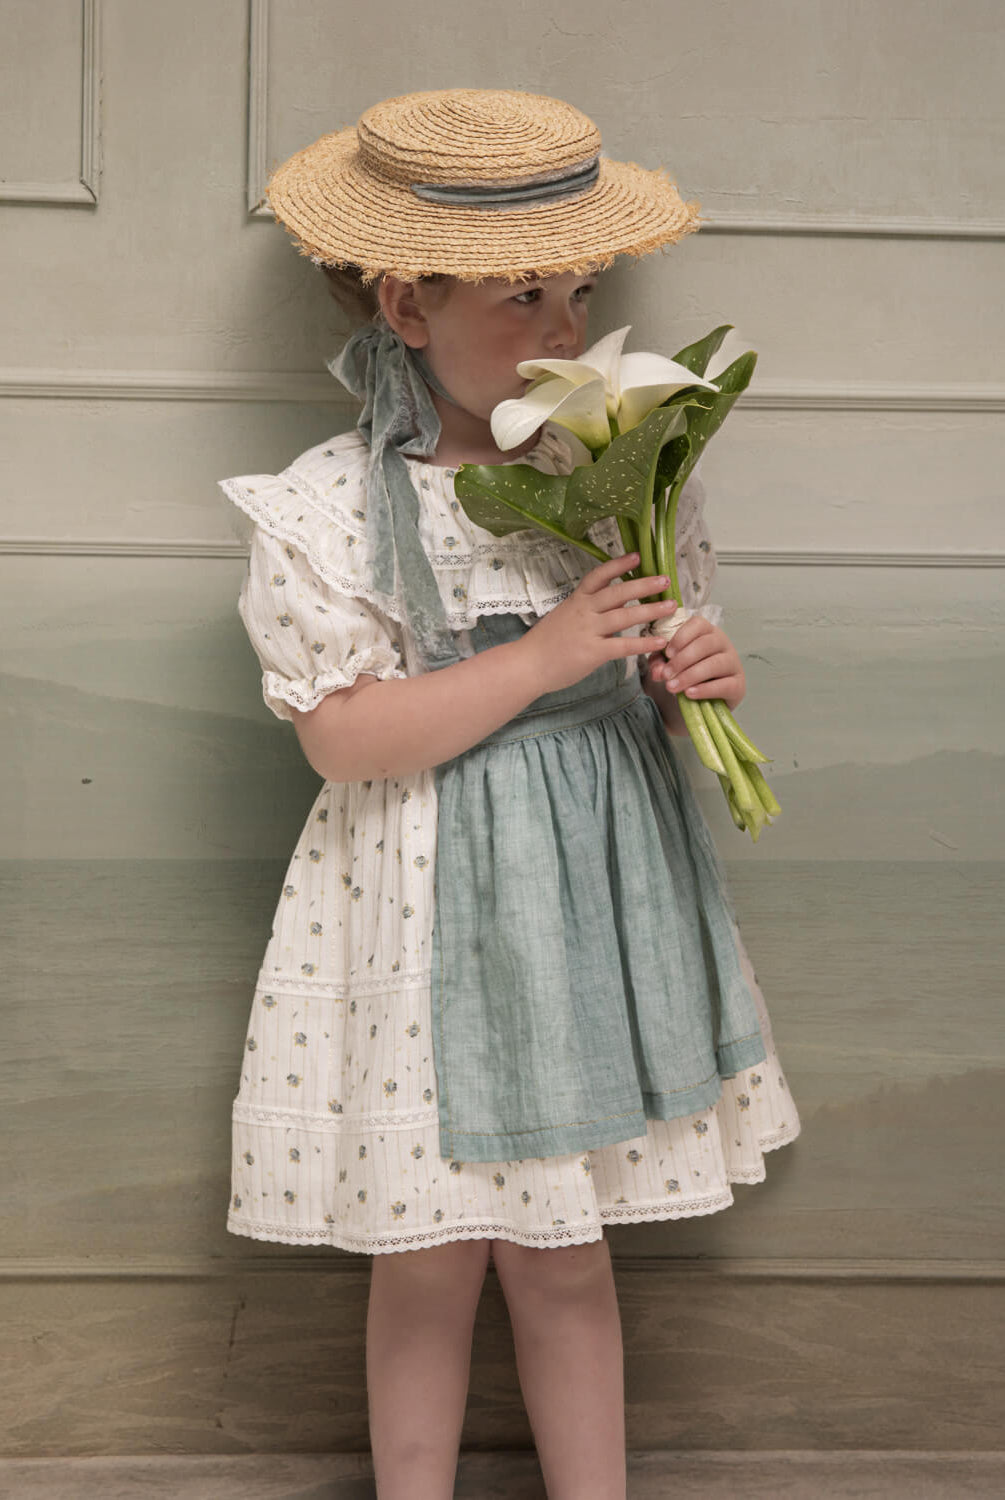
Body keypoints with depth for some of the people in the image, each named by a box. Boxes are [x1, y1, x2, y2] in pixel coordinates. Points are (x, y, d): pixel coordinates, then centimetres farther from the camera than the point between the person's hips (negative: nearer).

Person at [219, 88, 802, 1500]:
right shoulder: (329, 507, -10)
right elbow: (342, 737, -15)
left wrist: (701, 677, -10)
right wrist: (544, 656, -21)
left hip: (595, 903, 3)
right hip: (425, 920, -3)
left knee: (563, 1259, 14)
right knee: (432, 1263, 9)